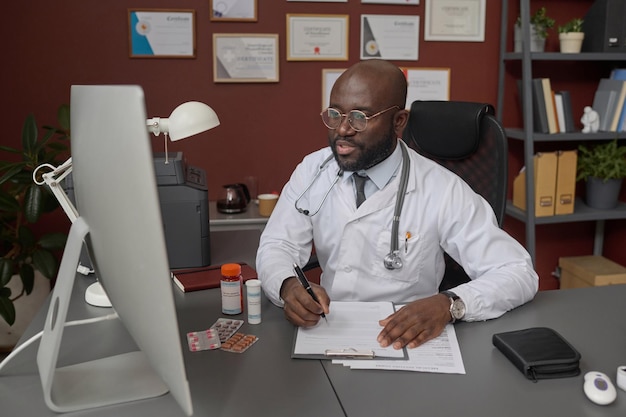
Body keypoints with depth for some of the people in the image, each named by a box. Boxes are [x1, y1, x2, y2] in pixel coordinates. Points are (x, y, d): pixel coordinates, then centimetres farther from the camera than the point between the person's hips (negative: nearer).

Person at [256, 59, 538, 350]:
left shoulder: (442, 191, -12)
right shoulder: (312, 170, -1)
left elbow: (519, 273, -12)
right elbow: (276, 247, -1)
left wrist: (448, 305, -31)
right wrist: (288, 286, -24)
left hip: (402, 341, -2)